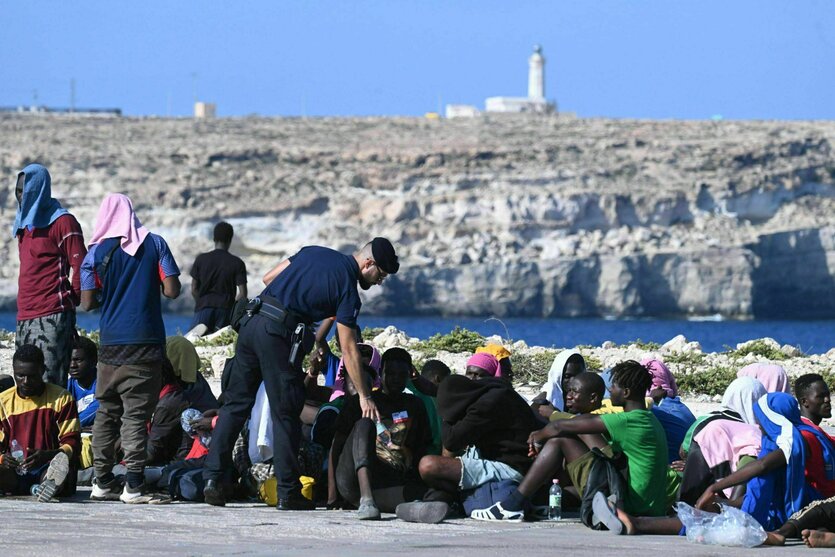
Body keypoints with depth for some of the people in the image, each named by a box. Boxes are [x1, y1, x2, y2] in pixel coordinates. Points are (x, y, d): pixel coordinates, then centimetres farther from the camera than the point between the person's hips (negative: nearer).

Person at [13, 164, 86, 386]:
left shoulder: (63, 222, -3)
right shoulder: (24, 223, 21)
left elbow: (79, 266, -7)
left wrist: (68, 303, -6)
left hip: (53, 317, -8)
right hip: (25, 317, 8)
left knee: (49, 383, -14)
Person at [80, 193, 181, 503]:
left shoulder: (97, 252, 1)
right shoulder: (154, 244, 1)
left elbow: (87, 303, -1)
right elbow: (172, 290, -3)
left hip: (111, 343, 1)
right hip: (146, 342, -1)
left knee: (106, 411, 12)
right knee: (136, 413, -3)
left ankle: (102, 481, 12)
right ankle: (133, 486, -10)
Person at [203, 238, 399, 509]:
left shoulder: (314, 252, 17)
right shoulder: (348, 287, -1)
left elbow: (269, 278, 19)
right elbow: (348, 349, -2)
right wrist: (364, 397, 3)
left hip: (251, 322, 7)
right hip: (280, 335, -6)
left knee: (236, 403, 10)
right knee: (286, 415, 2)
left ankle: (212, 479, 6)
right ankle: (288, 493, 6)